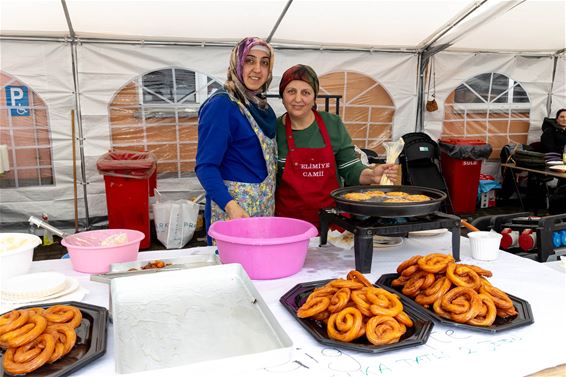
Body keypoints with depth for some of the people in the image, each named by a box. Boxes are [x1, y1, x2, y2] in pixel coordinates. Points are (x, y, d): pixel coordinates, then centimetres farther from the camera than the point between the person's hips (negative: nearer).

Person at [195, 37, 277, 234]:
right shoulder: (221, 105, -14)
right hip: (233, 207, -7)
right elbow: (206, 166, -19)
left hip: (265, 207, 8)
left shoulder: (262, 106, 10)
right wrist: (230, 205, -31)